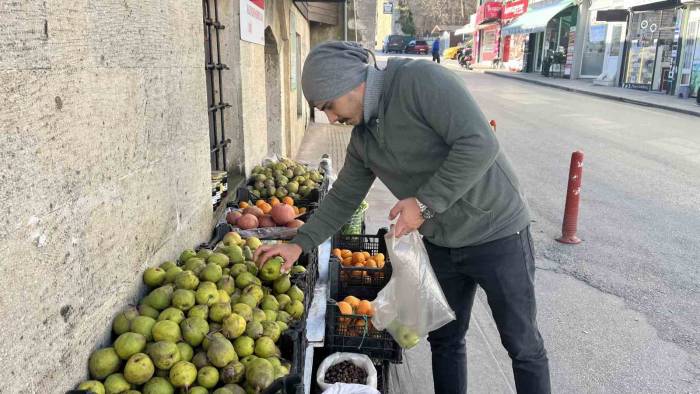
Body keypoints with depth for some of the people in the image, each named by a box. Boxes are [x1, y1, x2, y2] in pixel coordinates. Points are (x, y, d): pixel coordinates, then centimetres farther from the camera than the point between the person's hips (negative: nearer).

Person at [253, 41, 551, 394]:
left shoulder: (420, 80, -21)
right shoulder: (362, 139, 4)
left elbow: (480, 143, -28)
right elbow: (342, 199, 11)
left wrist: (425, 201, -25)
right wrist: (299, 244, 3)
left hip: (496, 233, -7)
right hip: (441, 243, 7)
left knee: (523, 345, 9)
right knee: (444, 340, 19)